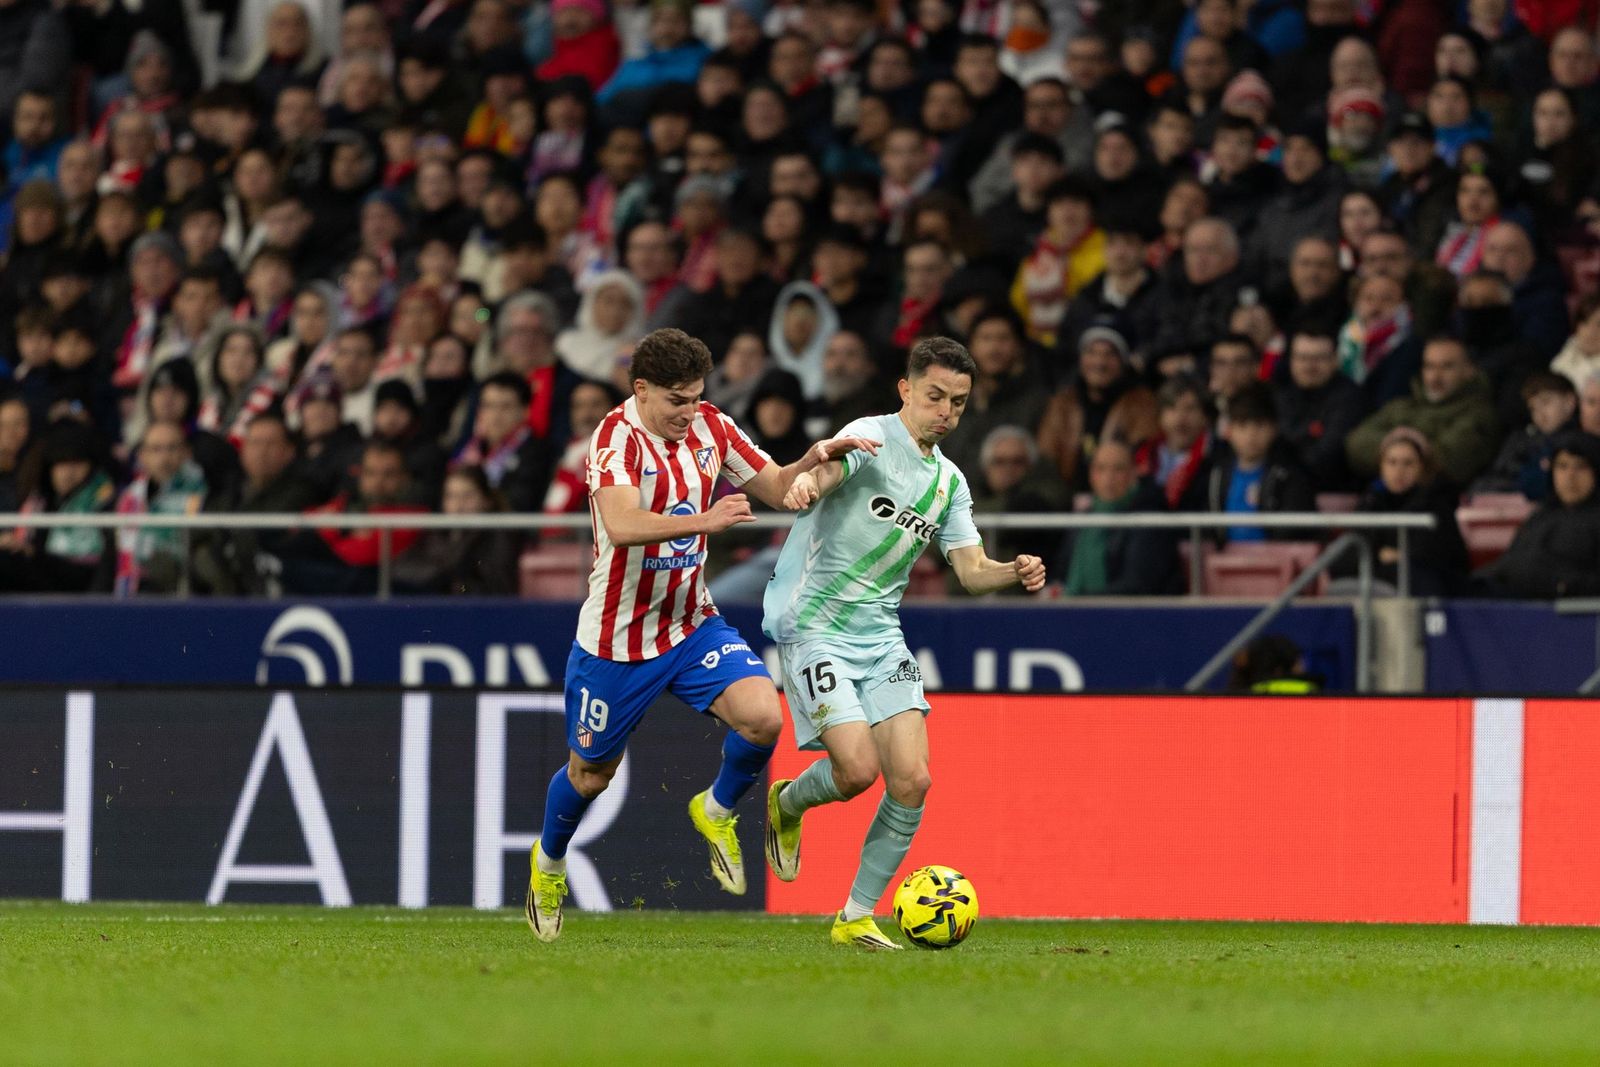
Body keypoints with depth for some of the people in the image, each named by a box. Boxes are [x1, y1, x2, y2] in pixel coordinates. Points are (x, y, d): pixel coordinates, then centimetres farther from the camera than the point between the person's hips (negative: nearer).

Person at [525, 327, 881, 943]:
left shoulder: (709, 427, -2)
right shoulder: (619, 437, -21)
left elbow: (777, 488, 5)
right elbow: (621, 525, -37)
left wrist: (816, 459, -15)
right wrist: (703, 520, -48)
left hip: (692, 625, 4)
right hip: (617, 638, -4)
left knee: (762, 715, -20)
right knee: (591, 773, 11)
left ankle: (717, 811, 9)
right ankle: (548, 862, 42)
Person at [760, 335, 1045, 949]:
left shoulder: (948, 482, 12)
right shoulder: (872, 439, -10)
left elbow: (971, 569, 11)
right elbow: (826, 473, -31)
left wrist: (1016, 572, -11)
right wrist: (808, 481, -56)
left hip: (881, 637, 7)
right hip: (814, 627, -7)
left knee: (912, 780, -7)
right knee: (858, 769, -18)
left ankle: (856, 918, 6)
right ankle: (786, 805, 17)